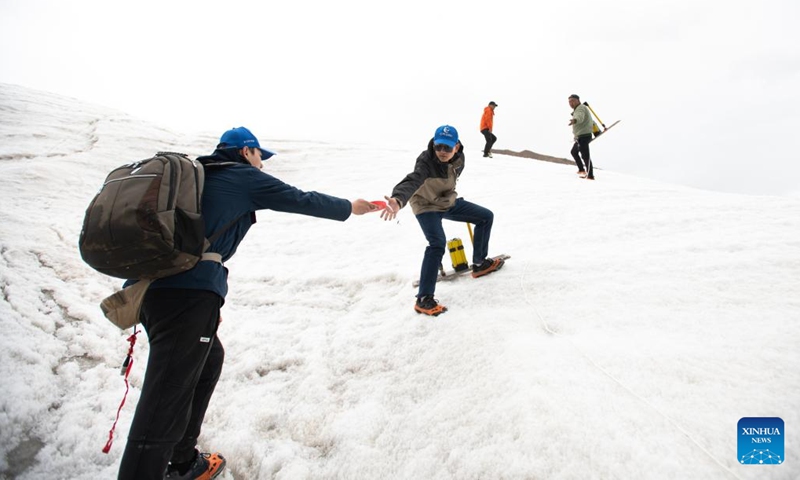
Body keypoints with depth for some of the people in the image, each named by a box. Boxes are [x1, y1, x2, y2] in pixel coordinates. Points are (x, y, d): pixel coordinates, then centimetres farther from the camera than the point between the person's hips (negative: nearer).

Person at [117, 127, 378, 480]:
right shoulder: (244, 177, 6)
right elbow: (301, 201, 12)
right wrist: (349, 208, 27)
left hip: (153, 284, 9)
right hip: (190, 292, -9)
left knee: (207, 359, 26)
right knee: (164, 407, -8)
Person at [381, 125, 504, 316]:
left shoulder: (459, 158, -12)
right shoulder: (426, 162, -32)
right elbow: (412, 181, -51)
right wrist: (398, 201, -70)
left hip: (448, 202, 8)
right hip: (427, 207, -7)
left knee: (486, 216, 12)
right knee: (438, 244, -29)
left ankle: (479, 264, 27)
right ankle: (424, 299, -23)